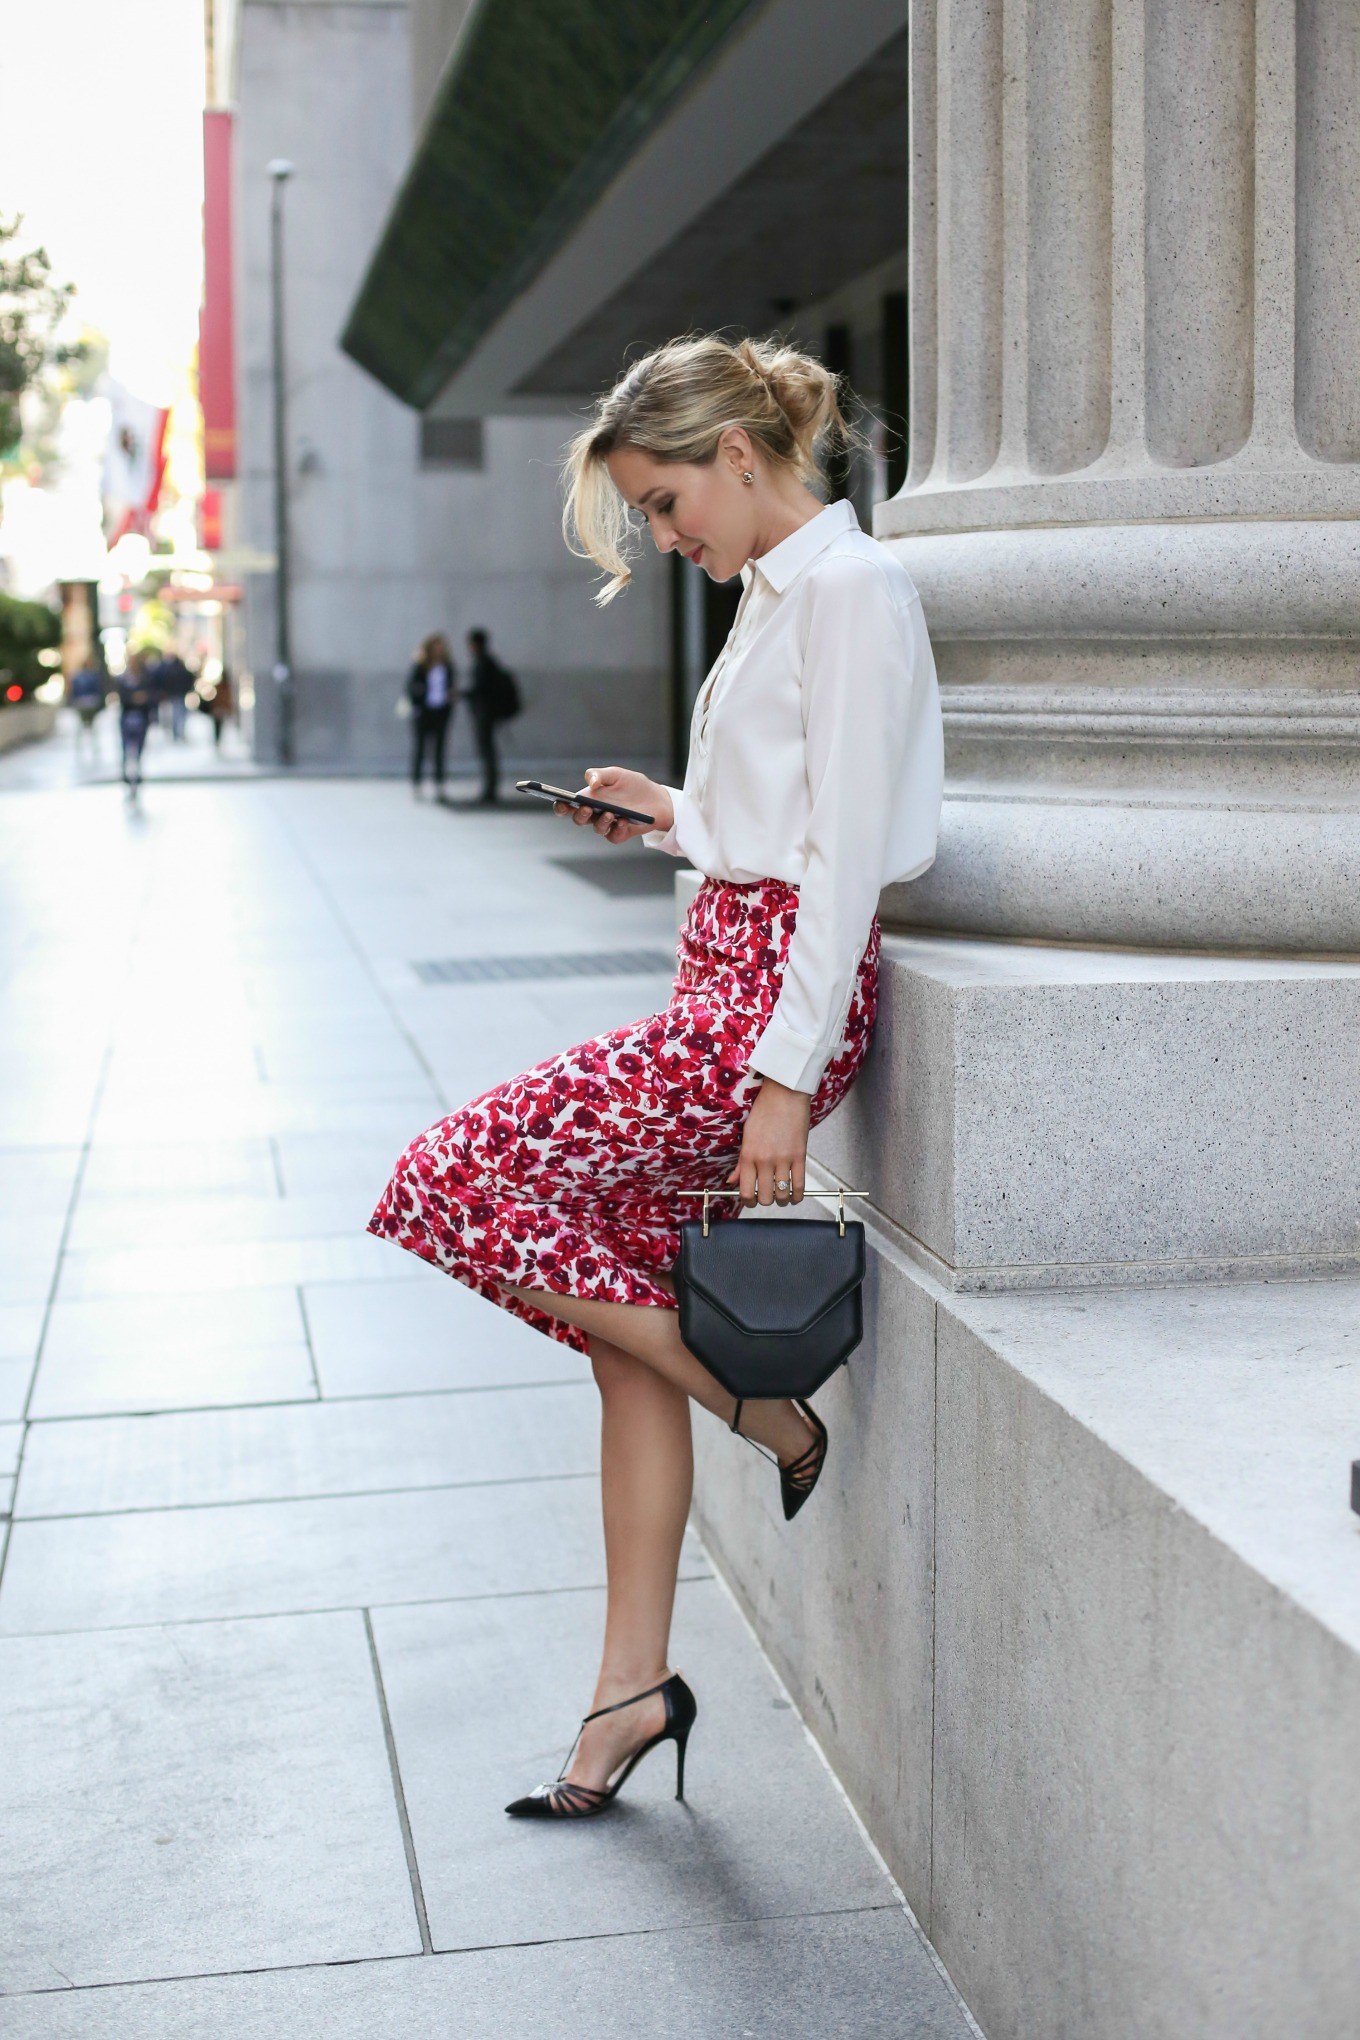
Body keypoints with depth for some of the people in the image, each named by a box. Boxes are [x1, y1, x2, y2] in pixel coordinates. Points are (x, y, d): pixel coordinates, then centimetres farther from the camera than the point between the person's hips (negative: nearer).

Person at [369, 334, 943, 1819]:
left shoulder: (847, 588, -11)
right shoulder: (776, 591, 18)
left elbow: (847, 849, -18)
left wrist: (786, 1077, -21)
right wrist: (674, 816, 12)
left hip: (783, 980, -10)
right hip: (725, 969, 10)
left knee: (466, 1178, -15)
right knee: (629, 1332, 8)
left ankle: (763, 1409, -1)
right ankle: (632, 1685, 17)